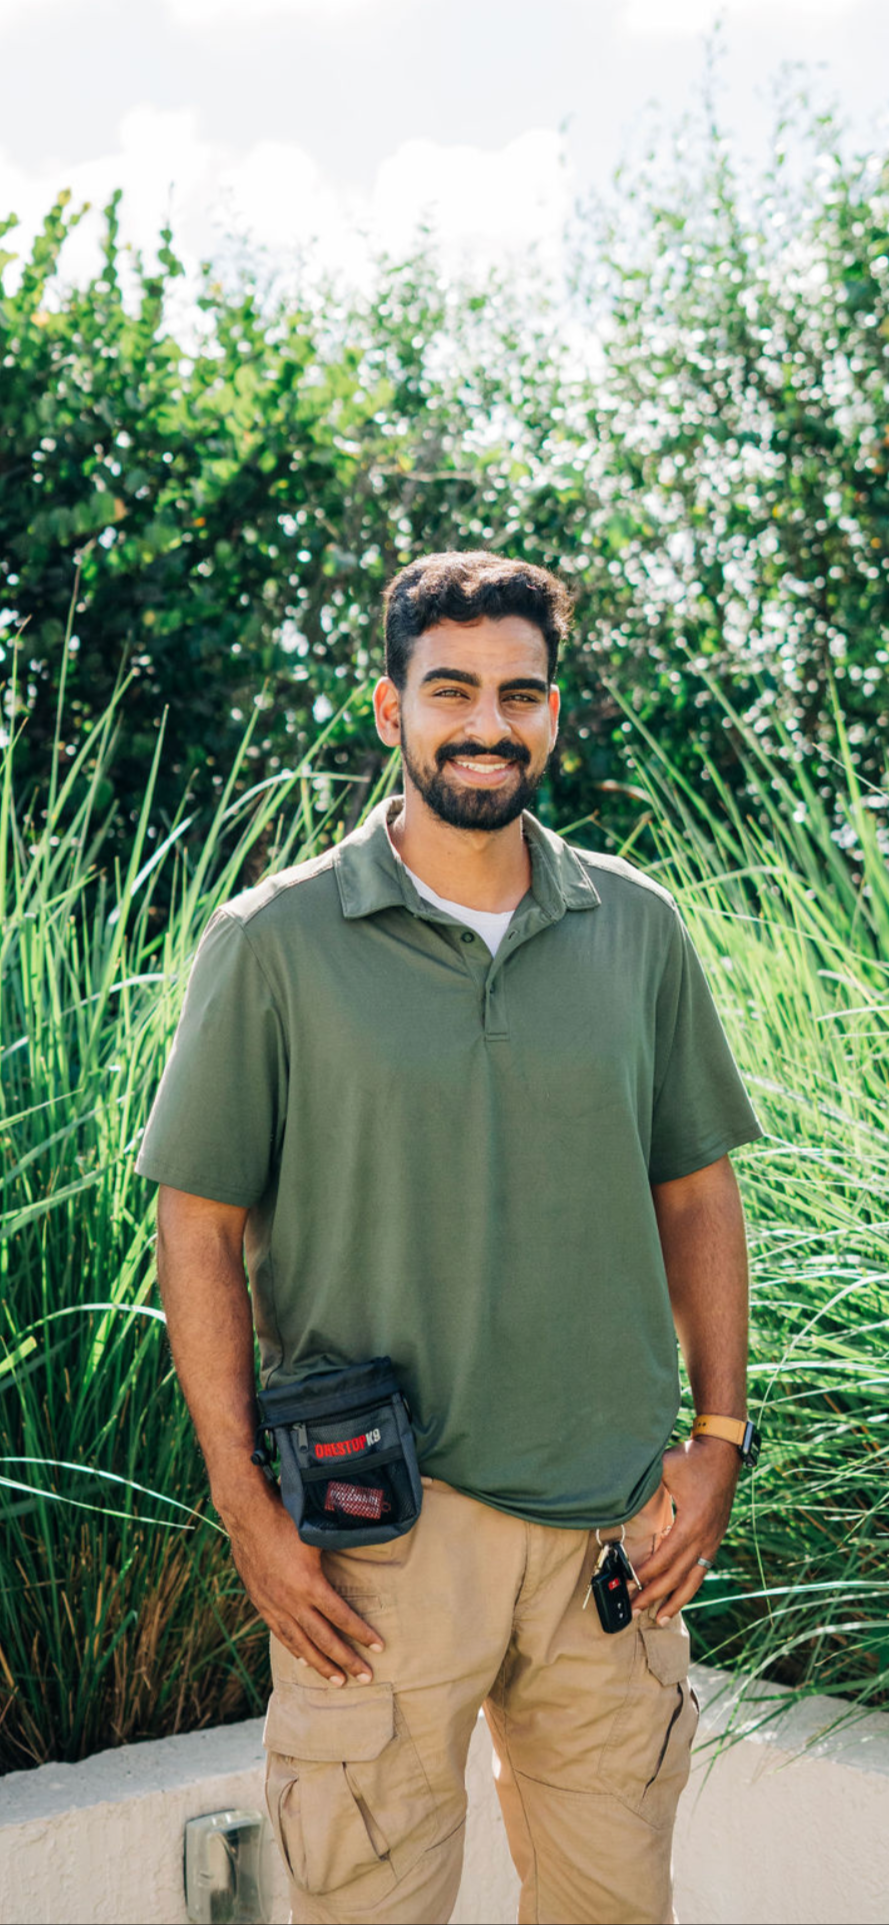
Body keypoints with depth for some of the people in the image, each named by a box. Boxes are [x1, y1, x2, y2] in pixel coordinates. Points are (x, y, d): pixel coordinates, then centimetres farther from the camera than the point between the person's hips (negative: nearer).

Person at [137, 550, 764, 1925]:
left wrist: (720, 1438, 6)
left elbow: (695, 1193, 13)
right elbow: (199, 1227, -3)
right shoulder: (275, 943, -5)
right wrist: (244, 1503, -7)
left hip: (615, 1518, 3)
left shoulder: (638, 928, 6)